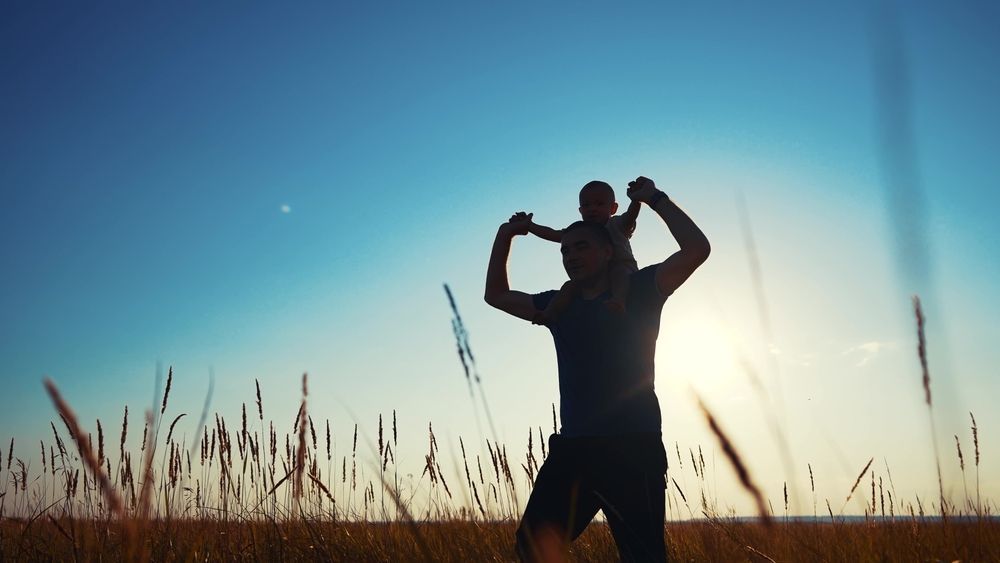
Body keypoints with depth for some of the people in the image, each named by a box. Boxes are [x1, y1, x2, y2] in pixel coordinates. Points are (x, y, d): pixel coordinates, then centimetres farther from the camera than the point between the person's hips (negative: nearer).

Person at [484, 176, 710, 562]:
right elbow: (496, 295, 28)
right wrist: (505, 237, 20)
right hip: (572, 448, 5)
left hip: (631, 448, -5)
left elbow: (697, 249, -10)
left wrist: (655, 199, -4)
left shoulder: (637, 291, 2)